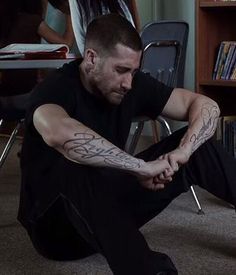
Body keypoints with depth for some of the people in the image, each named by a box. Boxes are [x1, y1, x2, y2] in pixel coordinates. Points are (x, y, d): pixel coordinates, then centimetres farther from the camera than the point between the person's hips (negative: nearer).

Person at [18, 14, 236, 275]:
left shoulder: (132, 83, -5)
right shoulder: (56, 89, -24)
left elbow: (206, 106, -4)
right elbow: (59, 133, -49)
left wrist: (183, 151, -25)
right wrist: (142, 166, -43)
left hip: (110, 204, 6)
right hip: (53, 221, -6)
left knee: (197, 144, -5)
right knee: (75, 171, -41)